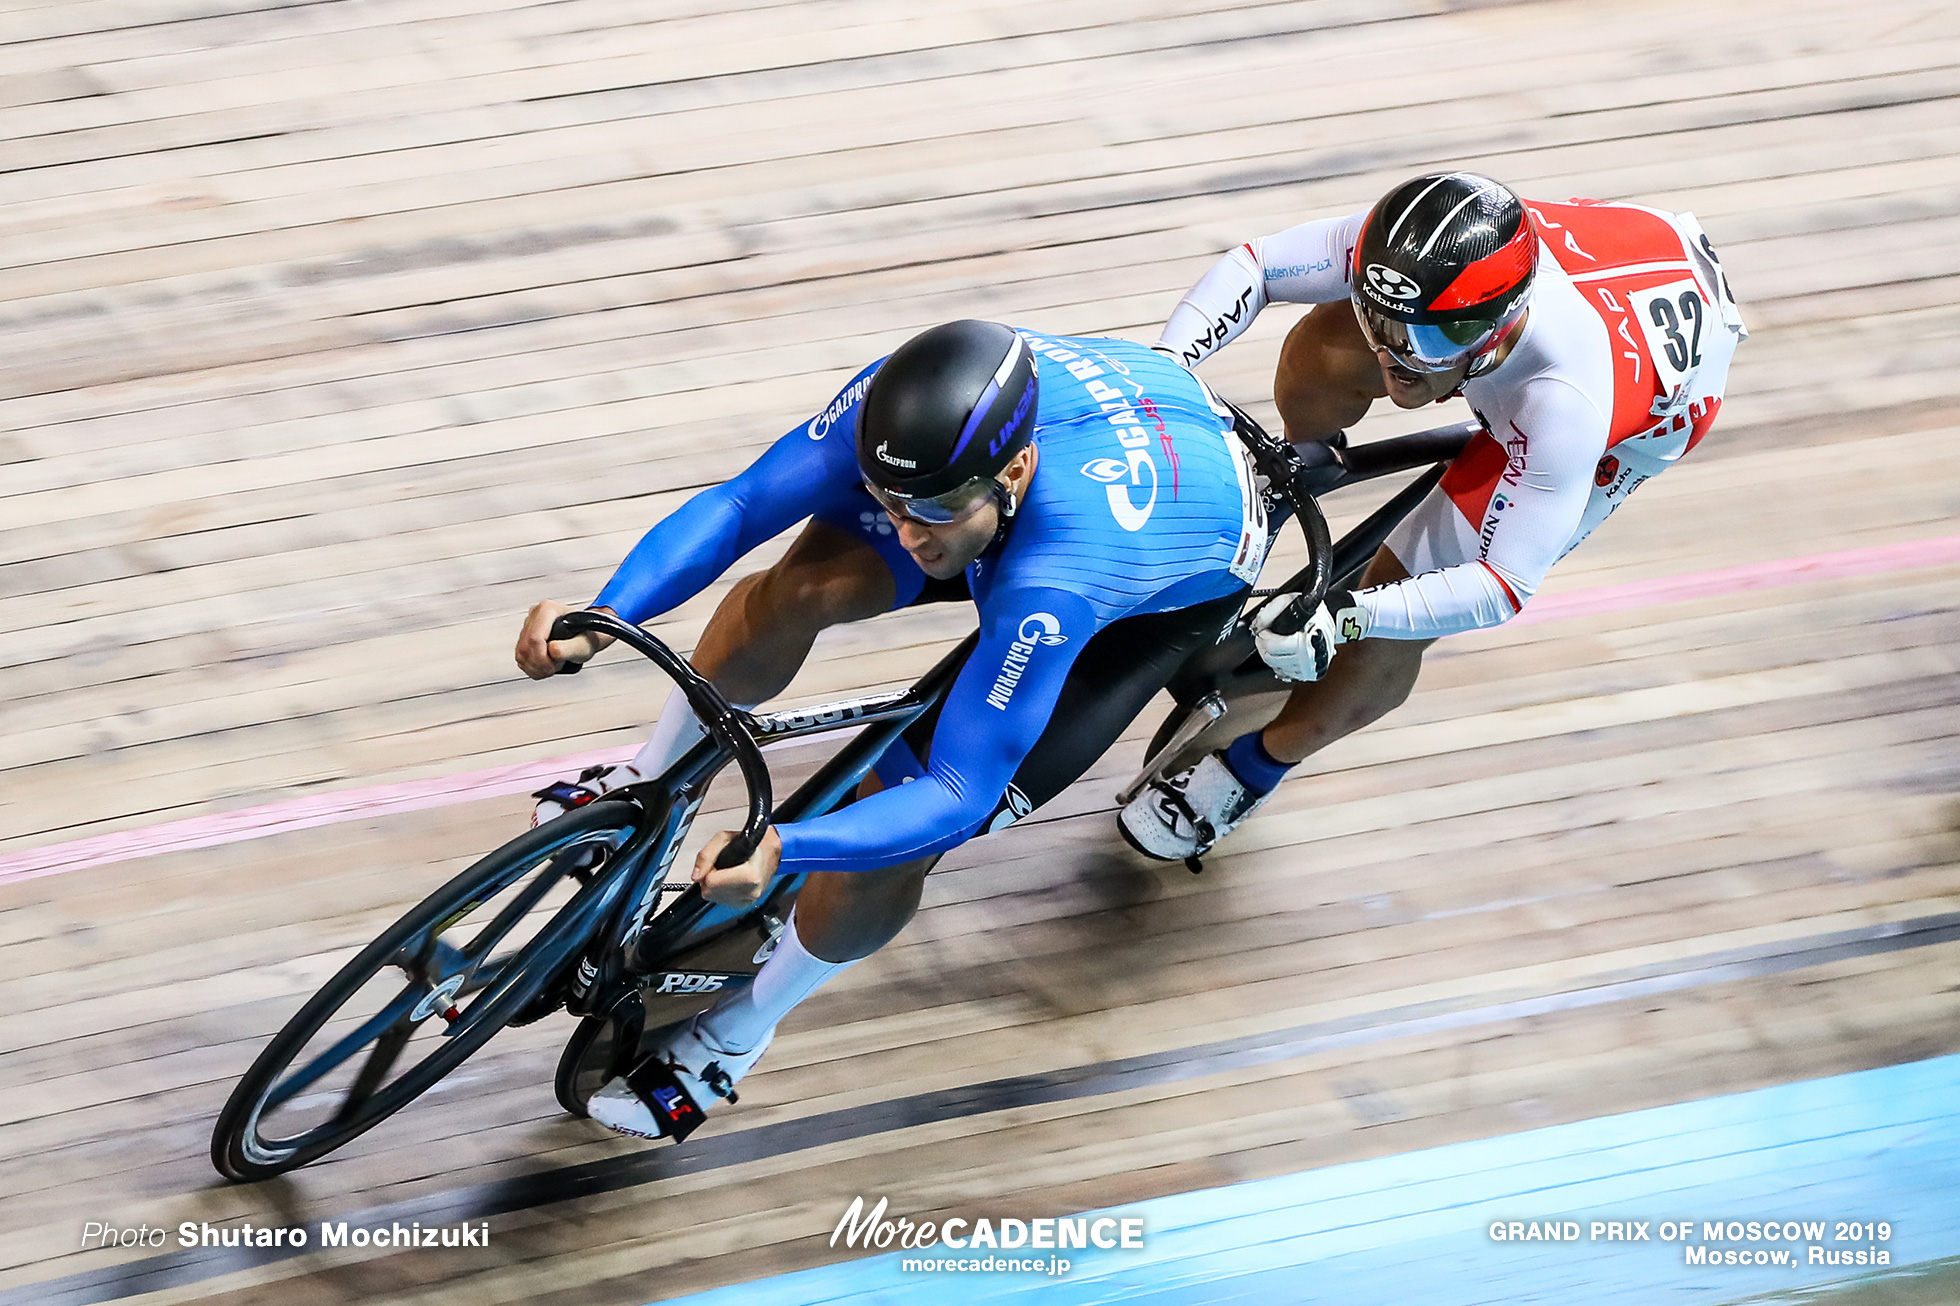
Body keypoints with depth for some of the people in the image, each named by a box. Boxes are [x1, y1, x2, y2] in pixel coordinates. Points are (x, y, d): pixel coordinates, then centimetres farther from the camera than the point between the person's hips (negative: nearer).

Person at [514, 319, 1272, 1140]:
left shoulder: (1052, 583, -47)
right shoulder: (913, 404, -34)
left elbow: (957, 795, -41)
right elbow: (740, 504, -27)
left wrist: (780, 851, -55)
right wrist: (600, 620, -41)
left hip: (1187, 571, -5)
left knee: (902, 821, -16)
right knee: (796, 590, -16)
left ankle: (736, 1034, 9)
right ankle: (651, 786, 14)